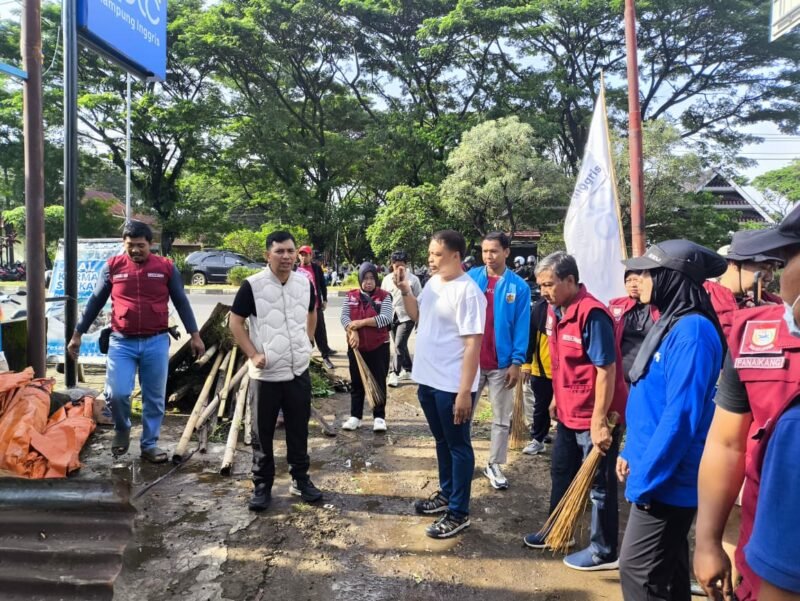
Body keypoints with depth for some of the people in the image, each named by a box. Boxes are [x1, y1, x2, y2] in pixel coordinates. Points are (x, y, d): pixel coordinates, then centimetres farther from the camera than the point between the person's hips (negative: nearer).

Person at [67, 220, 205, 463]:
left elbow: (181, 302, 6)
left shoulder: (166, 267, 1)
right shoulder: (112, 267, 3)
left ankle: (150, 445, 23)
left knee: (154, 398, 7)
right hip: (121, 342, 0)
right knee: (117, 393, -11)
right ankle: (122, 429, 21)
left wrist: (195, 335, 4)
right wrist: (77, 334, 12)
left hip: (156, 342, 0)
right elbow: (95, 302, 10)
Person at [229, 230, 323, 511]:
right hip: (266, 373, -3)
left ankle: (300, 479, 29)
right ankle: (262, 485, 23)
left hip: (299, 371, 4)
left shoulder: (305, 283, 2)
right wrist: (253, 354, -13)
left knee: (299, 429, 14)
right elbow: (235, 322, -5)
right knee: (263, 432, 8)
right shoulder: (252, 285, -12)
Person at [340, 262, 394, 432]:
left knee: (379, 382, 4)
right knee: (356, 382, 10)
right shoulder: (351, 296, 5)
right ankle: (355, 416, 20)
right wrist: (353, 332, -21)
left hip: (379, 346, -3)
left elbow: (386, 318, -17)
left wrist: (362, 322, -21)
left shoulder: (384, 296, -4)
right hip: (356, 346, 3)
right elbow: (344, 316, -4)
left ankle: (379, 417, 14)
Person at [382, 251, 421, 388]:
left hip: (407, 317, -5)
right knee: (400, 345, 14)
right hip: (392, 317, 5)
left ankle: (394, 373, -2)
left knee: (399, 345, -11)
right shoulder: (387, 279, 2)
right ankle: (408, 370, 29)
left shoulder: (413, 279, -9)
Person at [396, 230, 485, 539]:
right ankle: (446, 493, 40)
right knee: (442, 442, 22)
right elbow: (417, 315, 22)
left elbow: (472, 344, -22)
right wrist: (404, 288, 5)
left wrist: (465, 391, -24)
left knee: (458, 447, 6)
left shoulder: (468, 292, -20)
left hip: (452, 385, -8)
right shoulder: (433, 282, 7)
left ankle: (458, 513, 19)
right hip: (428, 379, 9)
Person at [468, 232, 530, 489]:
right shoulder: (471, 278, -2)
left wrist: (517, 362, -9)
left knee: (502, 417, 11)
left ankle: (494, 465, 26)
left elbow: (521, 327, -4)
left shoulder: (519, 286, -4)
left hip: (502, 364, 0)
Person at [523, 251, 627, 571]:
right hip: (569, 412, 9)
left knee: (599, 484, 7)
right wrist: (557, 398, 21)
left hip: (595, 417, -9)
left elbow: (607, 370, -24)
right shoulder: (555, 310, 3)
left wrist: (600, 421, -23)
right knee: (561, 472, 22)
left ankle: (604, 551, 25)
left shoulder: (591, 313, -24)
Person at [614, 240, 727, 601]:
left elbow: (681, 416, -25)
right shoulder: (669, 323, 9)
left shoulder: (692, 331, -21)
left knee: (638, 571, 0)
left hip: (667, 478, -9)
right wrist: (631, 452, 17)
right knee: (667, 569, 21)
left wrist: (646, 478, -20)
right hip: (655, 471, 9)